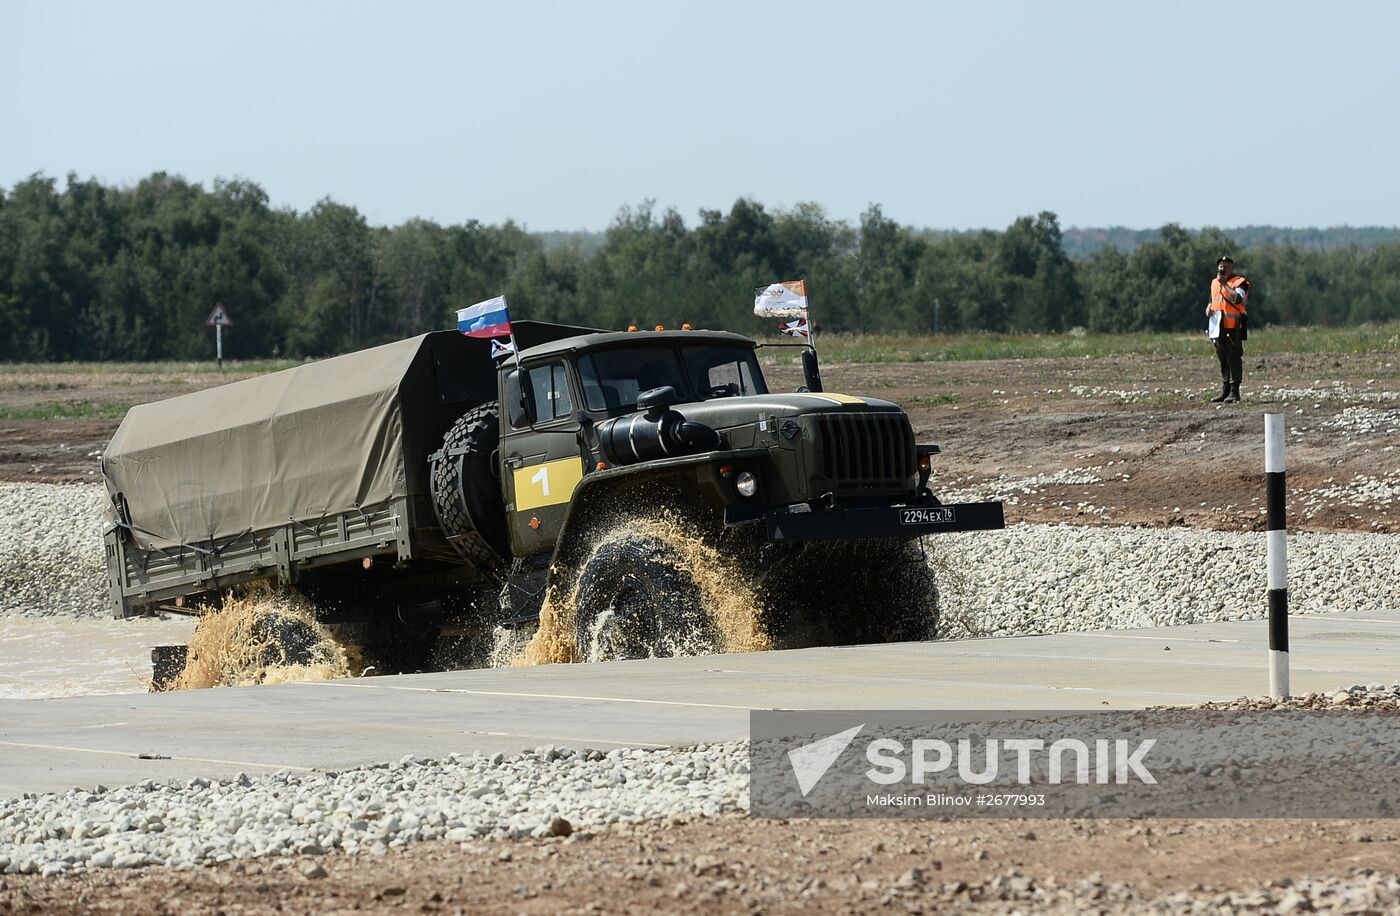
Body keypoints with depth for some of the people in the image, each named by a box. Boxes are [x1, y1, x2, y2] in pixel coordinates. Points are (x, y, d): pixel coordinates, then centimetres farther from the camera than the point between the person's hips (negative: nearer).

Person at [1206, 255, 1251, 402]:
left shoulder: (1239, 282, -6)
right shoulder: (1214, 282, 17)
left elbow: (1237, 298, -24)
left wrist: (1224, 284, -18)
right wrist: (1209, 307, 8)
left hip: (1233, 326, -7)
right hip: (1217, 327, 7)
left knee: (1234, 358, -6)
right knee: (1222, 359, 12)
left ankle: (1234, 391, -5)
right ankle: (1225, 390, 19)